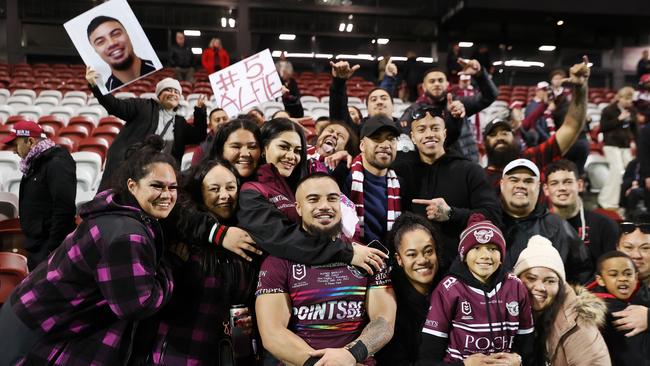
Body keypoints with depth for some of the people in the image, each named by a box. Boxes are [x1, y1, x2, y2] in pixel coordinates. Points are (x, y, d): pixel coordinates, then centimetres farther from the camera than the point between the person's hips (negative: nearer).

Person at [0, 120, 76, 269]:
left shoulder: (57, 165, -18)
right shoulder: (35, 164, 13)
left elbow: (64, 210, -23)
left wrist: (53, 249, -21)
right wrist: (31, 243, 16)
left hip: (50, 251, -10)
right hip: (36, 248, 10)